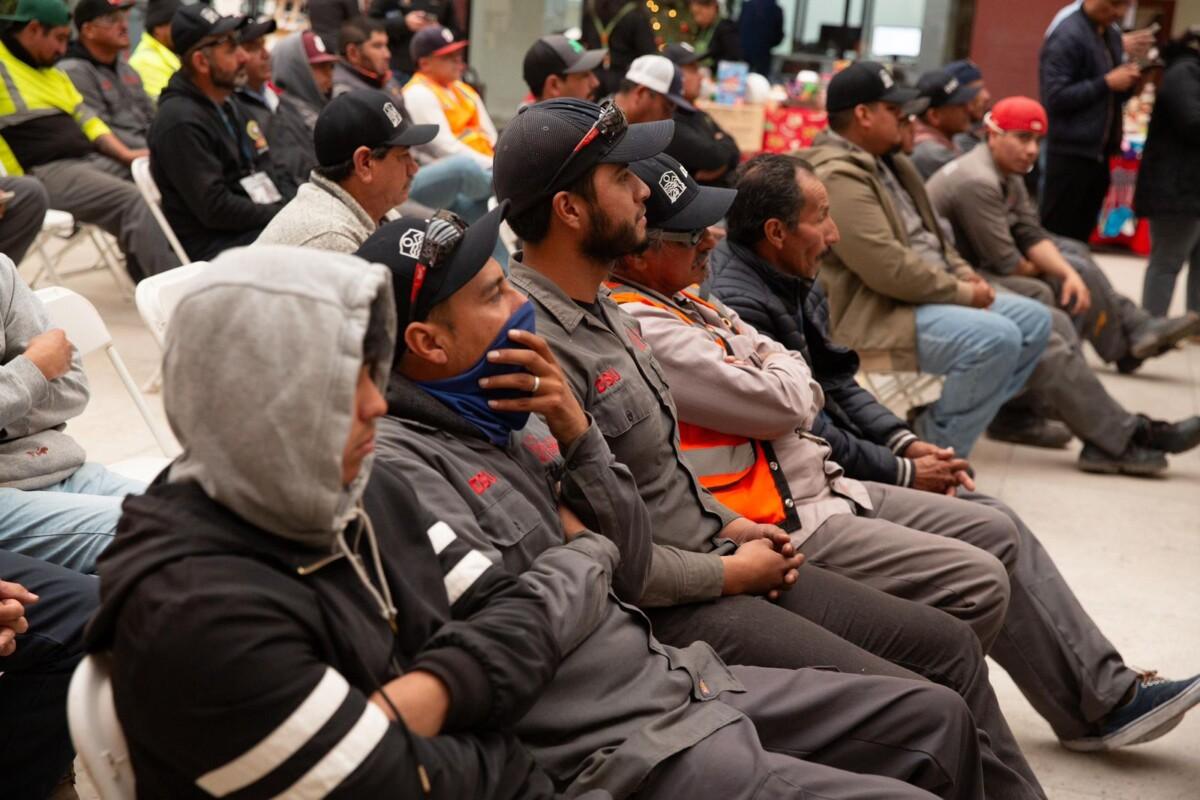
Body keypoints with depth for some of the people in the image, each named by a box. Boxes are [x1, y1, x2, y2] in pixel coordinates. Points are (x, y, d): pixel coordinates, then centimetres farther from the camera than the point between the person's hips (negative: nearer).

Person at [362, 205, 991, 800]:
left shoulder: (506, 423, 9)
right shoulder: (393, 463, -16)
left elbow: (631, 572, 10)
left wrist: (578, 434, -4)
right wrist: (586, 550, -4)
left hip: (671, 678, 9)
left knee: (934, 715, 12)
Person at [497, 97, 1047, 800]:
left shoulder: (603, 306, 9)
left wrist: (730, 525, 7)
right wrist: (730, 572, -13)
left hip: (712, 555, 10)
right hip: (668, 607, -10)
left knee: (951, 644, 10)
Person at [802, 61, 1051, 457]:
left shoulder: (884, 163, 15)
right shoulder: (838, 177, -20)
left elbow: (928, 233, 23)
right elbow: (888, 268, -26)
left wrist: (964, 274, 4)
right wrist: (961, 292, -14)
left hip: (928, 297, 11)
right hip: (876, 318, -11)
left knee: (1034, 320, 8)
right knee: (997, 337, -27)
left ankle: (944, 430, 9)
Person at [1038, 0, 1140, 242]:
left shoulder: (1112, 35, 13)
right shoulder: (1066, 37, -13)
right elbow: (1055, 97, -19)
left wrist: (1128, 81, -2)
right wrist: (1107, 83, -19)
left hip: (1099, 153, 8)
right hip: (1071, 154, -8)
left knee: (1079, 236, 12)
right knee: (1055, 235, -1)